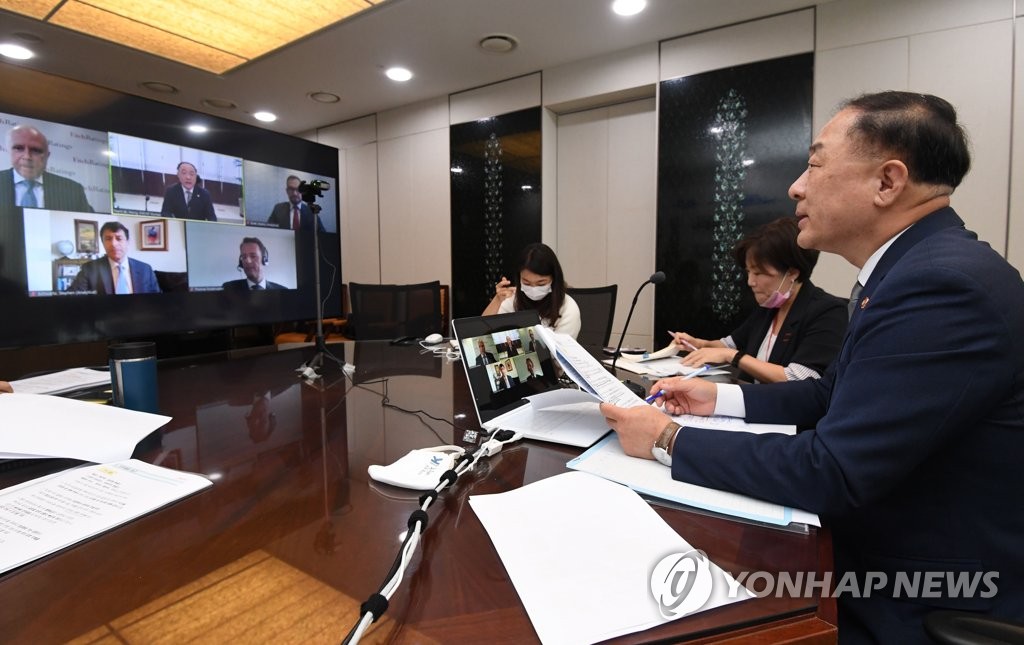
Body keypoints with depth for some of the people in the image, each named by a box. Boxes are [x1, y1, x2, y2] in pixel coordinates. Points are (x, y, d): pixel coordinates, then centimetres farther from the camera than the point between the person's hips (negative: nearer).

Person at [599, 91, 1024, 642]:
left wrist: (669, 441, -20)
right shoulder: (915, 266, 5)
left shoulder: (945, 284, -27)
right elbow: (834, 395, 12)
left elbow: (829, 473, -30)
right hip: (879, 559, 8)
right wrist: (720, 399, 3)